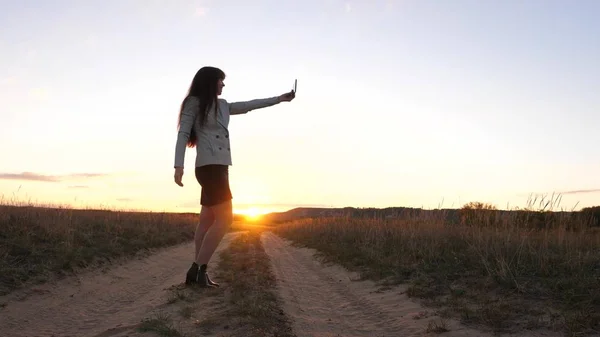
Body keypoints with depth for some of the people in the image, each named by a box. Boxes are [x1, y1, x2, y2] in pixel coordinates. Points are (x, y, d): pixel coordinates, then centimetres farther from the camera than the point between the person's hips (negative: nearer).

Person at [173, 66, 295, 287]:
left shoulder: (221, 105, 20)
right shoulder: (194, 103, -1)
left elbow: (249, 105, 26)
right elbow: (183, 134, -8)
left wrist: (279, 99, 28)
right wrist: (178, 165, -19)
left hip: (218, 168, 8)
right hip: (209, 167, -8)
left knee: (208, 221, 5)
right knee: (225, 219, -14)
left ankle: (197, 272, 8)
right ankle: (198, 270, -10)